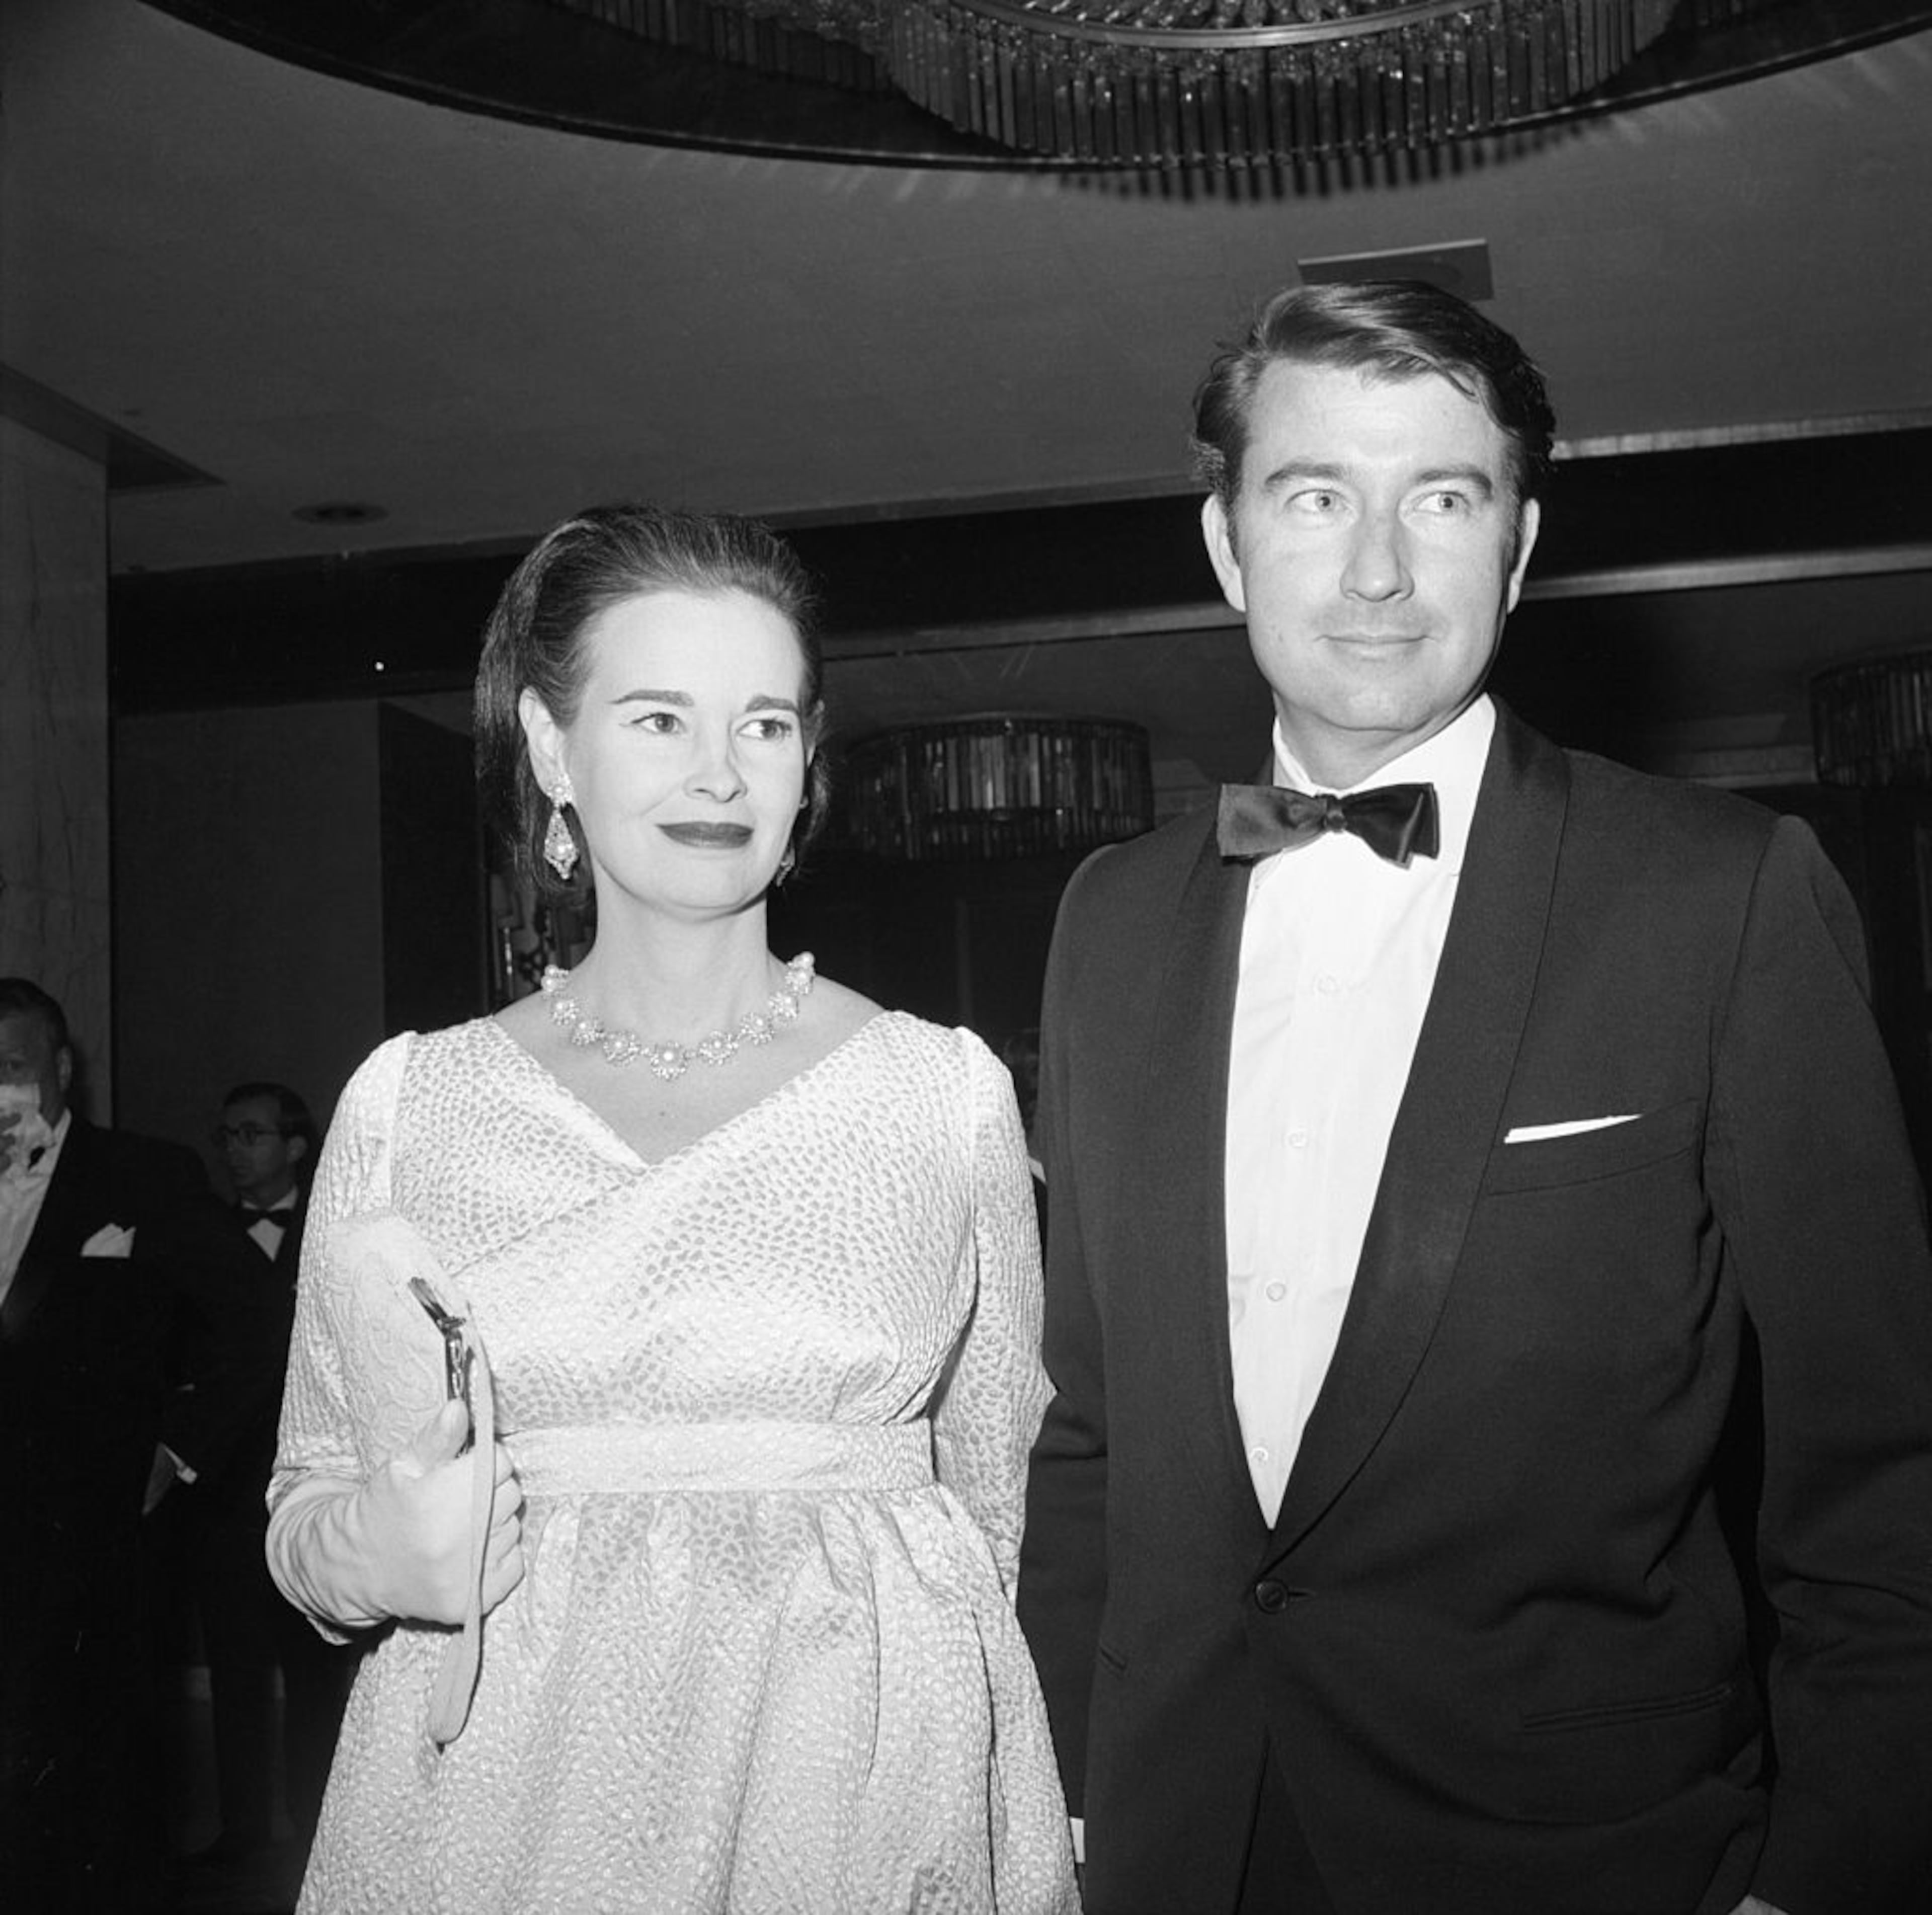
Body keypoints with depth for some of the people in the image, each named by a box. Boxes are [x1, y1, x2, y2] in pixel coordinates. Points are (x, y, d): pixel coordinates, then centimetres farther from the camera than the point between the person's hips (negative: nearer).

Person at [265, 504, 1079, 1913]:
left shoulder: (948, 1092, -4)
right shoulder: (410, 1102, -2)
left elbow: (1005, 1499, 3)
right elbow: (309, 1503, 6)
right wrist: (378, 1552, -15)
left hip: (862, 1795, 0)